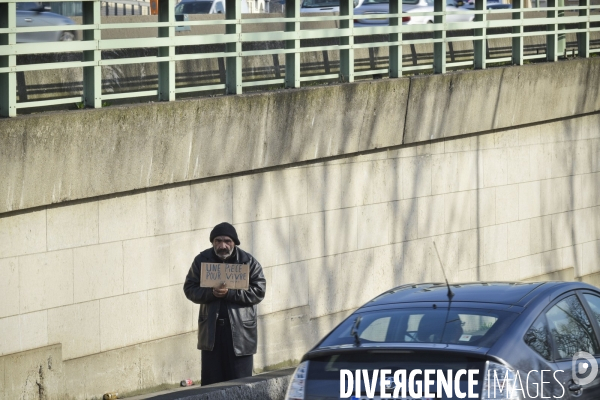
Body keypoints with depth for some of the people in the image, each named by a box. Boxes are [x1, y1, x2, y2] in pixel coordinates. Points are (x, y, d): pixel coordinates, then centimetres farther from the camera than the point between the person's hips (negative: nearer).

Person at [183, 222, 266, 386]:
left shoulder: (248, 262, -3)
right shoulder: (202, 260, 4)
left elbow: (258, 292, -7)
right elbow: (189, 289, 3)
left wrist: (230, 293, -19)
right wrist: (211, 293, -16)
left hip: (239, 330, -2)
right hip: (211, 330, 2)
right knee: (211, 383, 7)